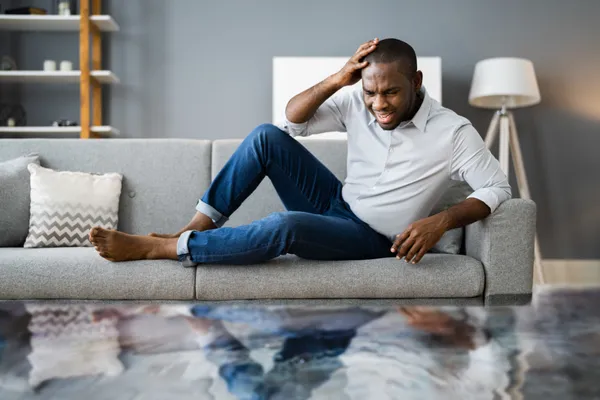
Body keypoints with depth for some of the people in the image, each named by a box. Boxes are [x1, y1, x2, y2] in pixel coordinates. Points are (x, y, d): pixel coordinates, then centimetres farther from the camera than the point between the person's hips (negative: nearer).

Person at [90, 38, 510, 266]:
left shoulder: (452, 131, -16)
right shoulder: (359, 102, -5)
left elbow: (498, 187, -14)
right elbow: (293, 119, -5)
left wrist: (441, 221, -29)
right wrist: (337, 81, -21)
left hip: (371, 238, -5)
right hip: (336, 203, 5)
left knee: (286, 226, -35)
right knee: (267, 136, -15)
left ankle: (153, 248, -24)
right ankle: (199, 225, -10)